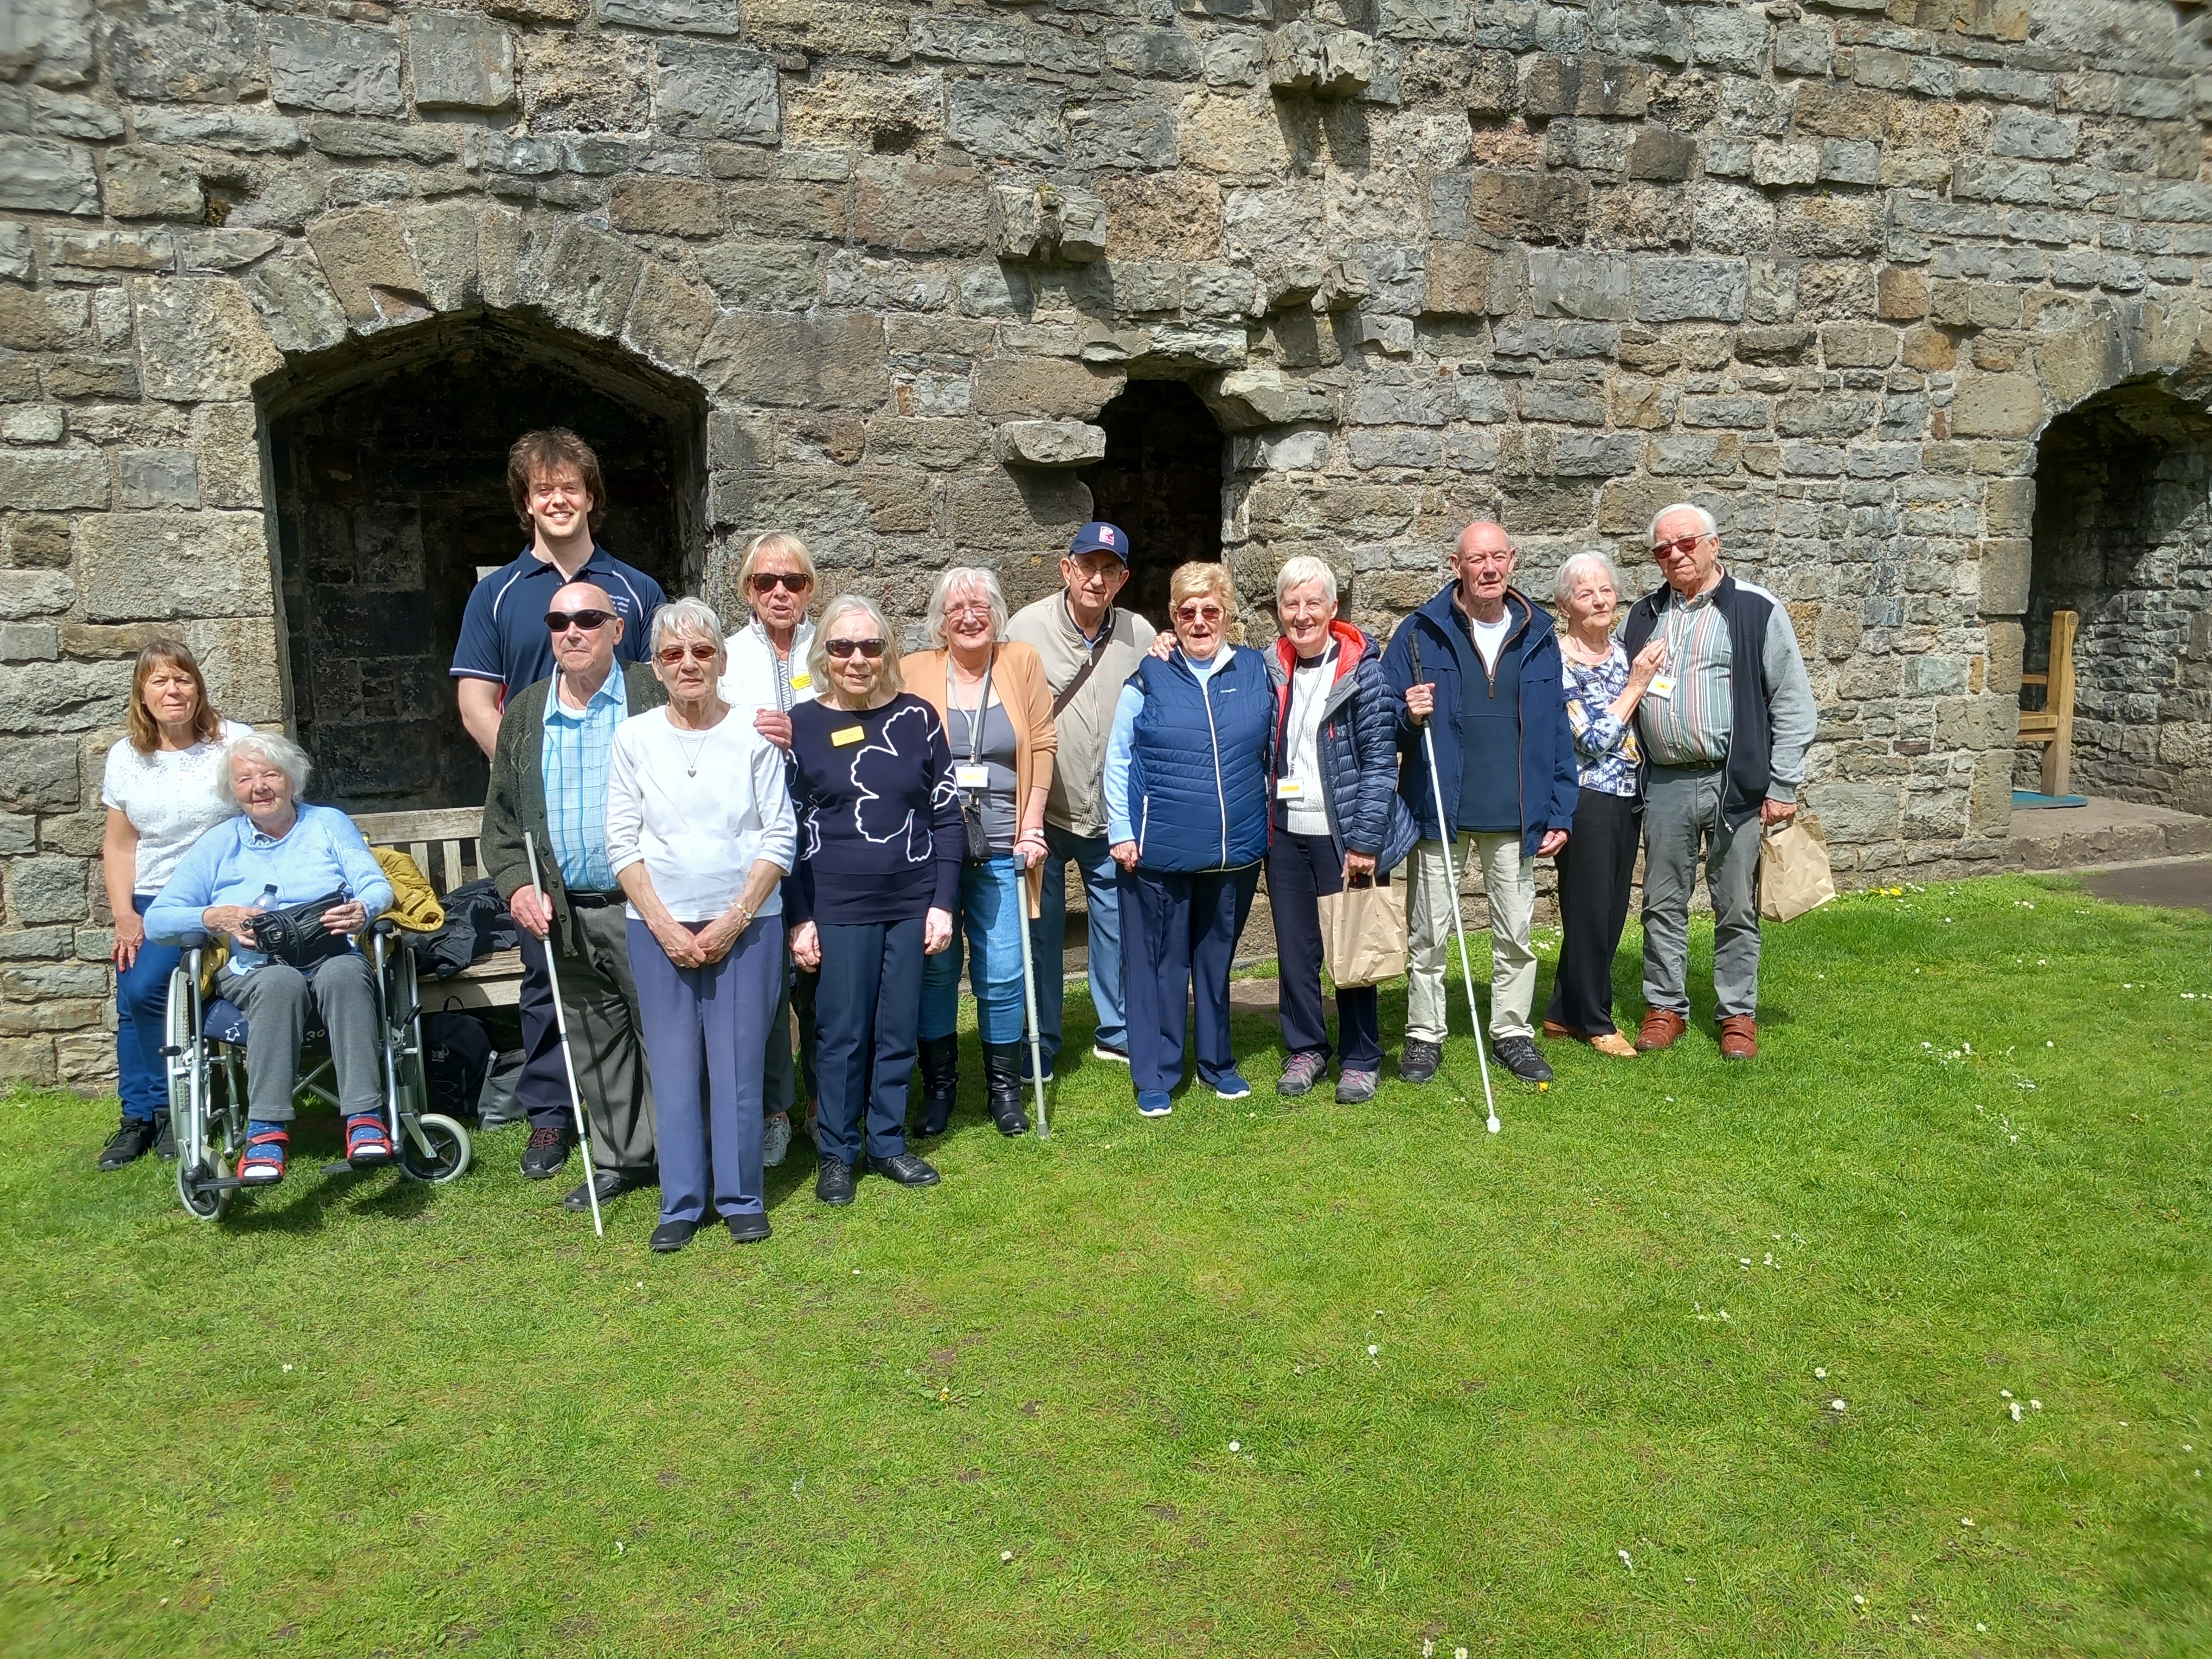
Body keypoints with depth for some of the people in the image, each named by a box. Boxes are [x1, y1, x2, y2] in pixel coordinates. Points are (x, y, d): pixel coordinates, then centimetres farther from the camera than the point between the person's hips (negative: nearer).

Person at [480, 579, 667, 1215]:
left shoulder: (657, 696, -1)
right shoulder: (524, 714, 12)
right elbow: (499, 816, 13)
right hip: (567, 915, 4)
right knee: (595, 1045, 13)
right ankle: (620, 1157, 25)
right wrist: (516, 883, -2)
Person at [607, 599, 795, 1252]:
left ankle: (742, 1200, 16)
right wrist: (664, 925, -6)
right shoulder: (634, 738, 3)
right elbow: (620, 841, 2)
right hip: (659, 926, 1)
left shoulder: (753, 736, -1)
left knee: (739, 1065, 2)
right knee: (673, 1066, 5)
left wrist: (735, 920, -8)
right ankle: (680, 1204, 16)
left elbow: (781, 838, -2)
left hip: (745, 924, -1)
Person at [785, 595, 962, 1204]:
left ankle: (888, 1142, 25)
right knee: (843, 1034, 4)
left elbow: (947, 815, 5)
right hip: (838, 908, -2)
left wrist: (943, 902, 0)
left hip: (913, 903, 2)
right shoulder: (801, 725, -1)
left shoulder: (918, 718, 2)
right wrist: (799, 918, -2)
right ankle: (837, 1152, 20)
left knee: (899, 1031, 9)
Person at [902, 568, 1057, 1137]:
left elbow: (1042, 746, 4)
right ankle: (938, 1085, 22)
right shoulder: (914, 673, 1)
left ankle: (1005, 1087, 20)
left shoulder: (1022, 663, 4)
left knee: (1003, 973, 1)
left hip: (1001, 851, 0)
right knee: (935, 968, 5)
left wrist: (1032, 824, -1)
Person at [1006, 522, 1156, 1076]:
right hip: (1041, 813, -2)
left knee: (1116, 925, 13)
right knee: (1039, 930, 9)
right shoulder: (1027, 627, -8)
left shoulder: (1140, 636, -1)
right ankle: (1039, 1045, 24)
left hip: (1112, 818, 2)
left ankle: (1116, 1033, 32)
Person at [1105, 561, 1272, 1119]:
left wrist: (1270, 821, 12)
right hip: (1160, 850, -2)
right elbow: (1118, 759, 2)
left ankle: (1217, 1062, 31)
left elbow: (1274, 752, 14)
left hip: (1236, 850, 2)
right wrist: (1122, 833, -3)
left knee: (1218, 960, 15)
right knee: (1160, 963, 4)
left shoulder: (1256, 673, 5)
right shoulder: (1149, 677, -1)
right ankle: (1155, 1076, 15)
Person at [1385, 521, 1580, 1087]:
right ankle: (1424, 1035, 19)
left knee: (1516, 933, 10)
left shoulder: (1539, 637, 7)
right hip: (1440, 810, -2)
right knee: (1428, 934, 5)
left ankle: (1512, 1031, 24)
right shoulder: (1421, 632, -1)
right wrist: (1408, 715, -22)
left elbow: (1558, 731, 9)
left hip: (1515, 816, 2)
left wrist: (1560, 813, 3)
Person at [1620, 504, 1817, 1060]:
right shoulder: (1643, 617, 12)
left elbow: (1792, 701, -3)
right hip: (1664, 784, 4)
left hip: (1737, 783, -4)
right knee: (1663, 903, 9)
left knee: (1736, 907, 4)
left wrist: (1783, 786, -8)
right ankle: (1665, 1008, 21)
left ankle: (1738, 1014, 16)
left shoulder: (1756, 609, -1)